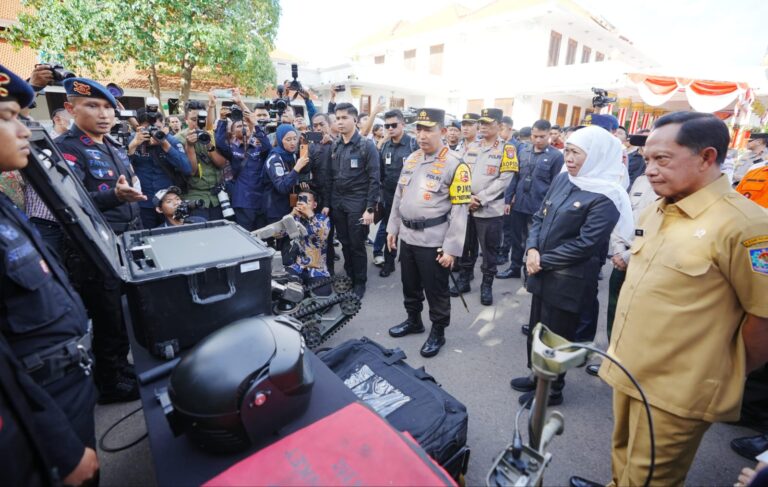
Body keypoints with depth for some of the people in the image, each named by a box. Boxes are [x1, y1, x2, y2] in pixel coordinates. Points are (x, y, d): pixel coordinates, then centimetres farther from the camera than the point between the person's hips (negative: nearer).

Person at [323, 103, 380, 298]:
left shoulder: (367, 146, -7)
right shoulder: (334, 146, 9)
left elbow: (373, 179, -10)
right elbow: (330, 177, 11)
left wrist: (370, 208, -15)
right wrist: (327, 203, 6)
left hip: (357, 203, -5)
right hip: (337, 203, 5)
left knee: (357, 245, 3)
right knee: (345, 243, 13)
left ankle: (360, 282, 20)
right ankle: (349, 277, 29)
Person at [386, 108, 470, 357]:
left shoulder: (455, 166, -11)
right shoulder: (411, 159, 9)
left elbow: (460, 210, -14)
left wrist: (451, 248, -17)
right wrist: (392, 228, 14)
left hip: (433, 241, -6)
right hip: (407, 236, 6)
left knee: (436, 290, 8)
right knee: (409, 285, 20)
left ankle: (438, 332, 29)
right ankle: (413, 320, 42)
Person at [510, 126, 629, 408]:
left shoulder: (605, 197, -16)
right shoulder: (562, 180, 6)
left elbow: (584, 245, -21)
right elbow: (539, 217, 8)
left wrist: (543, 260, -15)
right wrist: (532, 249, -9)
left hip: (568, 280, -7)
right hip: (543, 274, 7)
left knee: (556, 336, 11)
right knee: (537, 328, 20)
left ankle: (552, 389, 34)